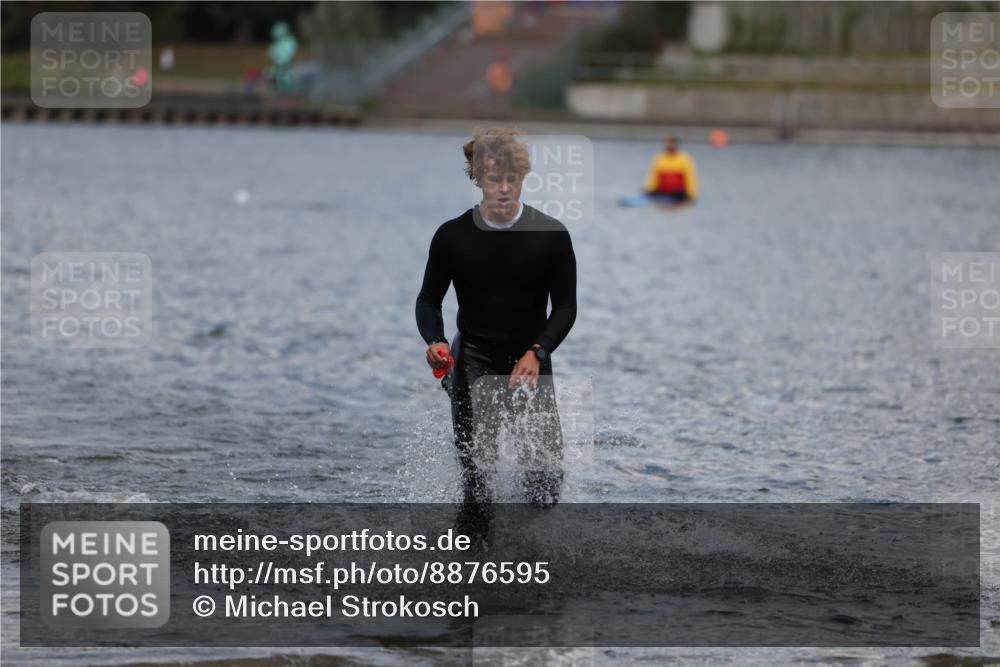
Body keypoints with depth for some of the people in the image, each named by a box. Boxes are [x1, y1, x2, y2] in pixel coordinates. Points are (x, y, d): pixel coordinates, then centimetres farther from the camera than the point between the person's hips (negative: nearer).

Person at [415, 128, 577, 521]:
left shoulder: (551, 235, -6)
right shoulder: (453, 236, -4)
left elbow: (565, 307, -3)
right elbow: (429, 299, 4)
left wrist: (537, 352, -20)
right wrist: (435, 341, -16)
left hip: (530, 361, 0)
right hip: (474, 361, 0)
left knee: (547, 484, -2)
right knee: (475, 471, -12)